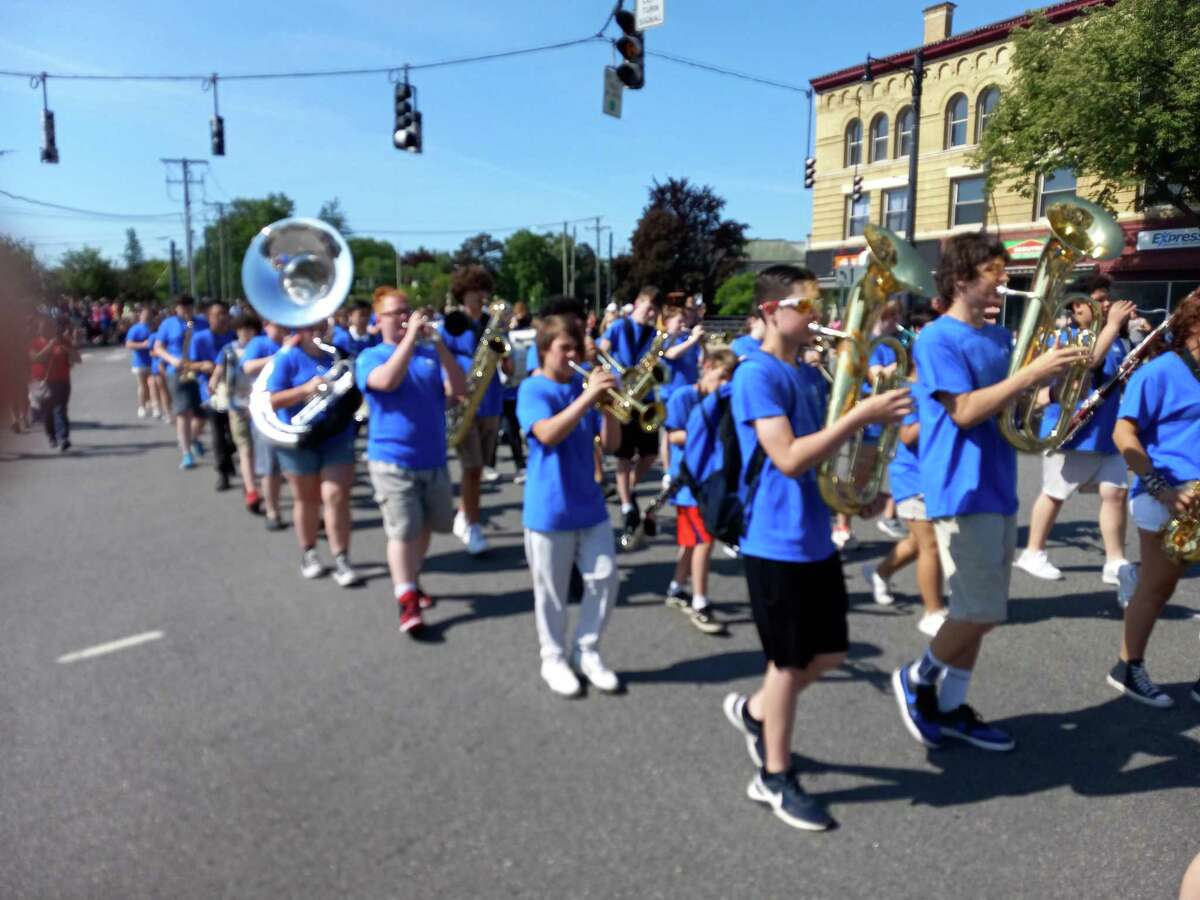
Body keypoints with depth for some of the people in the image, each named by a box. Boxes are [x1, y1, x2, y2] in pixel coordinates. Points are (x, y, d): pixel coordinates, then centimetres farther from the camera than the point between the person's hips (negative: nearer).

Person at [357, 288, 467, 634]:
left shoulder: (430, 353, 7)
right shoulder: (370, 357, -2)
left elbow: (458, 389, -7)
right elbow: (387, 381, -25)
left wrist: (438, 343, -14)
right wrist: (411, 337, -23)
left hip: (434, 459, 4)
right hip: (393, 460, -4)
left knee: (425, 527, 16)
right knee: (402, 531, -8)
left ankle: (410, 580, 36)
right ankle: (406, 602, -2)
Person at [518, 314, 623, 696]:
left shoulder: (583, 385, 7)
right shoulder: (533, 389, -9)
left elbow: (611, 442, 4)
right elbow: (548, 433, -29)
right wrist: (589, 396, -31)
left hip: (589, 504, 5)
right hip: (549, 508, -5)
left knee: (605, 579, 7)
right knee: (552, 591, 7)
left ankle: (586, 652, 25)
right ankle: (554, 658, 25)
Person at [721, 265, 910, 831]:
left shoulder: (810, 375, 11)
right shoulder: (756, 375, -15)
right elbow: (789, 459, -25)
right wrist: (860, 415, -26)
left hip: (816, 538, 8)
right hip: (778, 541, -8)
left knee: (828, 654, 16)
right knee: (789, 662, 5)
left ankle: (754, 712, 39)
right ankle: (776, 780, 24)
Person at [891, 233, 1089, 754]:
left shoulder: (1000, 338, 14)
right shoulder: (937, 339, -10)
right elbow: (965, 412, -20)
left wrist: (1058, 370, 0)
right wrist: (1031, 373, -22)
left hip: (998, 489, 8)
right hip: (962, 491, -8)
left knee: (982, 611, 11)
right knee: (980, 610, -7)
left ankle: (950, 707, 23)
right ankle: (916, 679, 15)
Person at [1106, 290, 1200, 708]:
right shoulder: (1158, 372, -8)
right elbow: (1123, 433, -14)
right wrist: (1160, 489, -20)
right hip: (1166, 498, -6)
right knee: (1159, 586, 3)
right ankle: (1128, 669, 17)